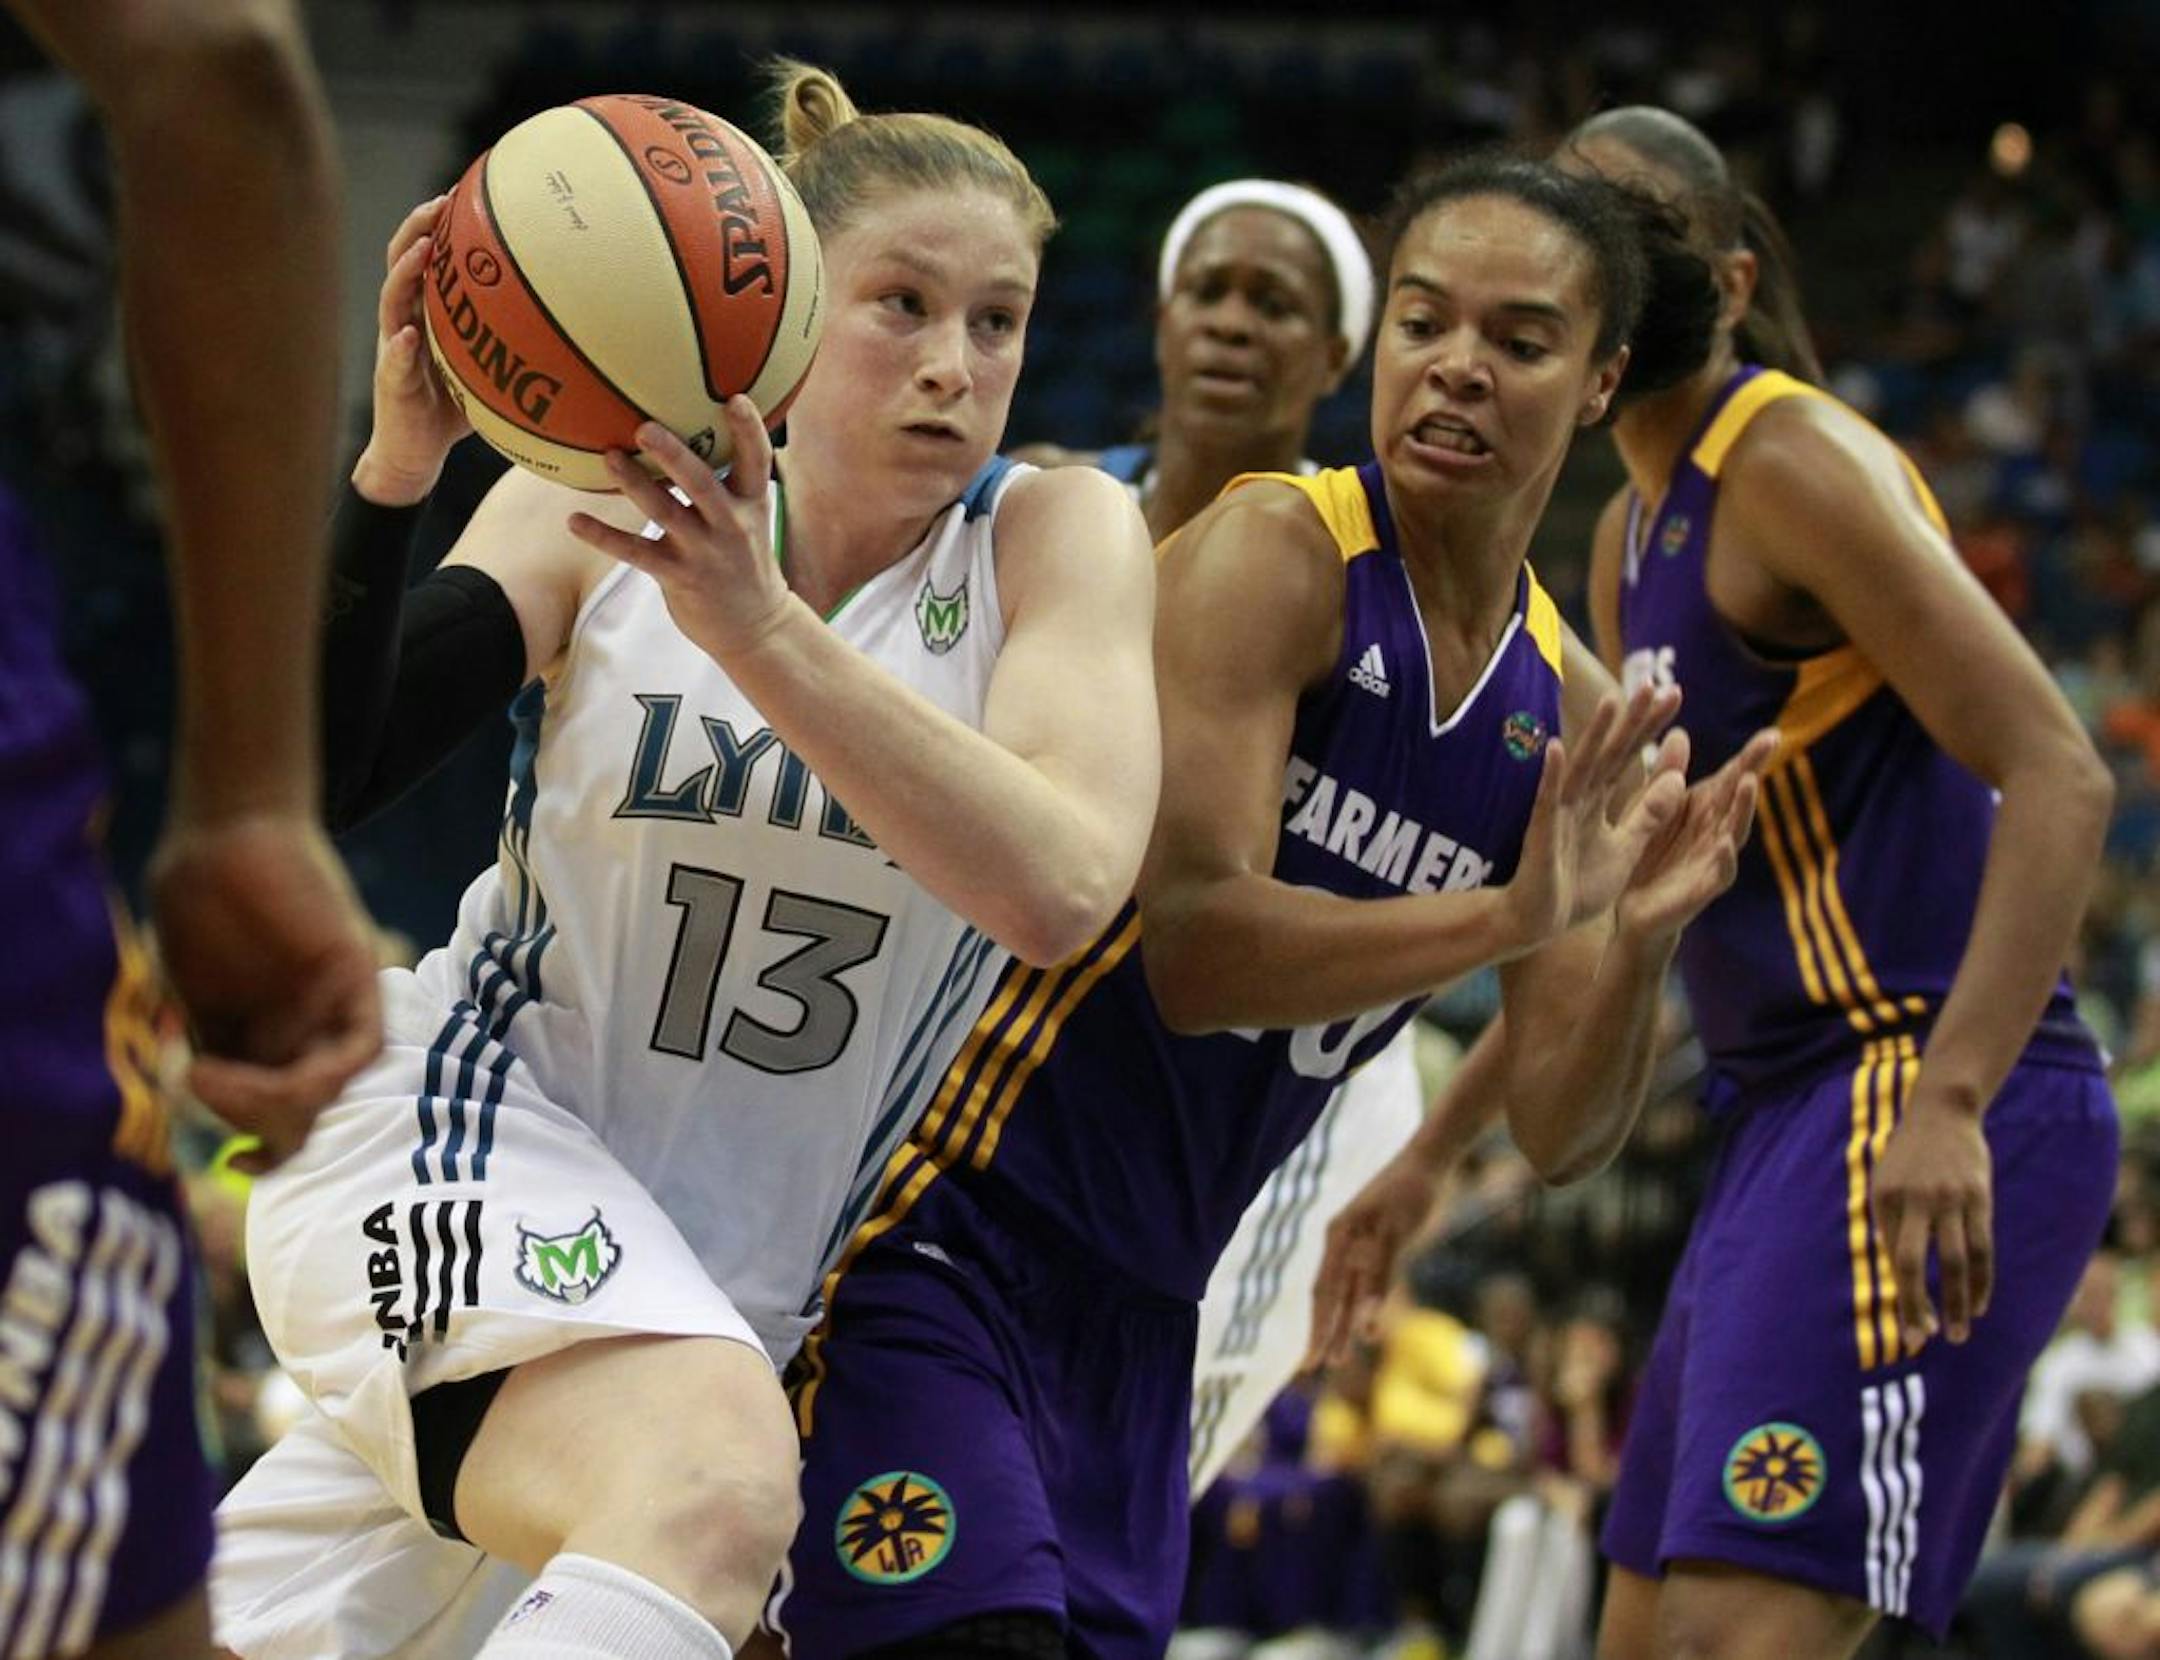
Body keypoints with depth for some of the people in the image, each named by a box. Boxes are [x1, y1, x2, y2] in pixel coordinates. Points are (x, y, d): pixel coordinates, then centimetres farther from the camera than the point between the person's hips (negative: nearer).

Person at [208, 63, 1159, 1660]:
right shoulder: (608, 502, -4)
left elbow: (1059, 888, -25)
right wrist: (395, 466, -26)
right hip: (471, 1117, -3)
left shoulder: (1057, 538, -6)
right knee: (712, 1492, -35)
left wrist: (761, 630, -35)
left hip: (730, 1272, 3)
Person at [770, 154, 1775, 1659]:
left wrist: (1640, 941, -12)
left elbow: (1562, 1116, 7)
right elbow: (1198, 949, -23)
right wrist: (1512, 914, -30)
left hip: (1139, 1308, 7)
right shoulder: (1271, 557, -13)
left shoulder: (1569, 710, 8)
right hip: (943, 1239, -7)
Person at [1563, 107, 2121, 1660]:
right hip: (1800, 1104, 10)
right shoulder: (1635, 536, 19)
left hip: (1918, 1087, -10)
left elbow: (2058, 778, -19)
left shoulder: (1796, 459, -10)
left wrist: (1949, 1105, -30)